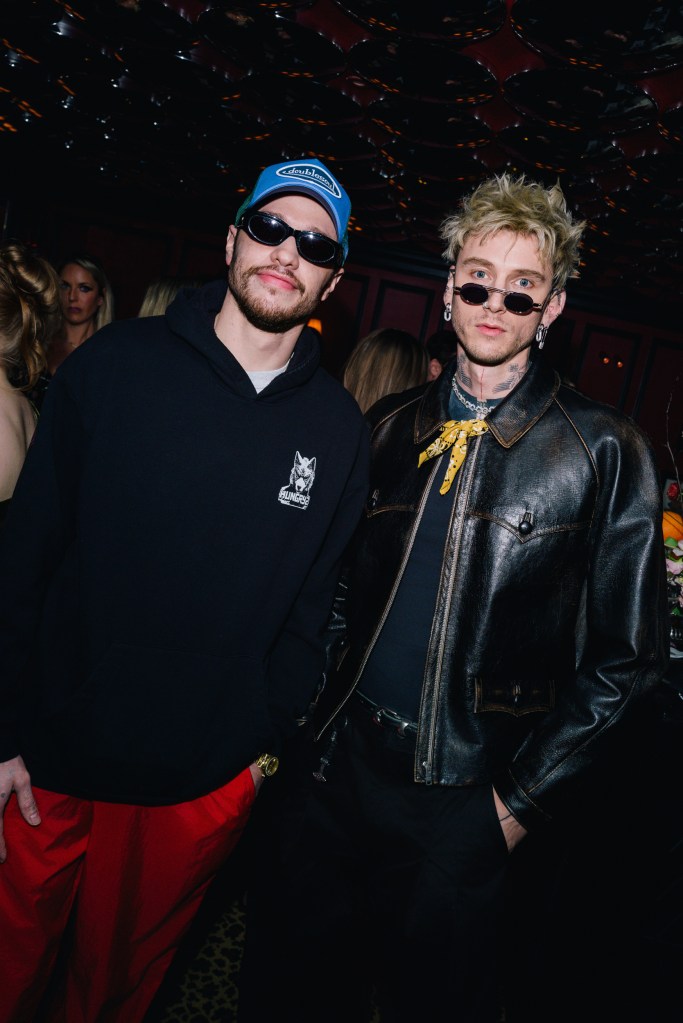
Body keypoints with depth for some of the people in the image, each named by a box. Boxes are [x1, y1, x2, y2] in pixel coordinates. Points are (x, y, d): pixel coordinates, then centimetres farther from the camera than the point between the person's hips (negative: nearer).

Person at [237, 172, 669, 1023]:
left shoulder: (602, 451, -9)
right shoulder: (389, 428, 2)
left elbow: (626, 656, -7)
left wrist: (524, 800, -7)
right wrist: (312, 716, 4)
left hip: (464, 808, -3)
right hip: (333, 767, 4)